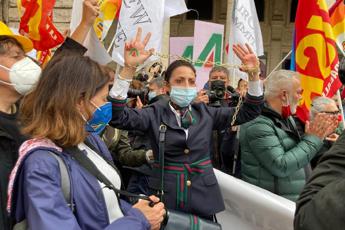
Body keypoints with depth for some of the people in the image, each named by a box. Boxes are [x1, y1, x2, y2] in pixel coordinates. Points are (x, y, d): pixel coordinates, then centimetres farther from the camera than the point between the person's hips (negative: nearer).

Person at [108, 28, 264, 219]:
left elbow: (249, 111, 5)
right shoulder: (155, 114, -4)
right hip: (165, 199, -3)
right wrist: (129, 68, -30)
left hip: (203, 198, 3)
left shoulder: (205, 113, 6)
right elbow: (117, 116, -19)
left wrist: (253, 74, -10)